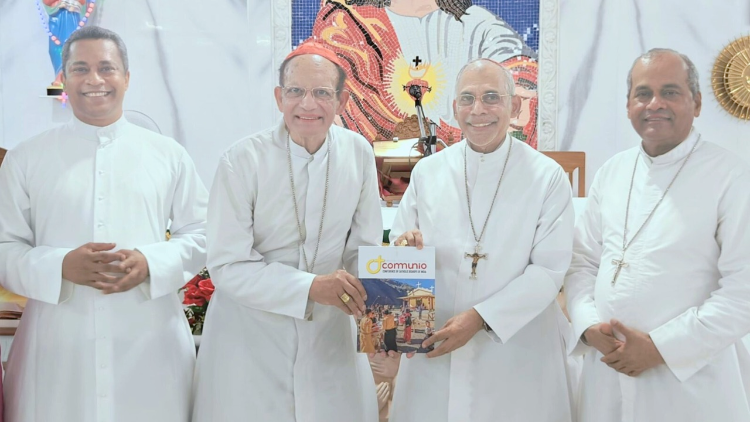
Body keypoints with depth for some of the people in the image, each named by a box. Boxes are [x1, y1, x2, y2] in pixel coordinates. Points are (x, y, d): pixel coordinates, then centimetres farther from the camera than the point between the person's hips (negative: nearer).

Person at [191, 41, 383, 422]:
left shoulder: (358, 153, -4)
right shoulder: (243, 159, -14)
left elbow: (363, 245, 3)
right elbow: (228, 266, -14)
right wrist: (311, 287, -24)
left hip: (330, 333, 3)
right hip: (250, 335, -3)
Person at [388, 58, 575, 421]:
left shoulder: (548, 177, -5)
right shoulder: (427, 172, 3)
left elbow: (549, 270, -9)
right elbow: (399, 242, 9)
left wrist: (480, 317, -18)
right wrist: (405, 248, -15)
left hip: (517, 352, -2)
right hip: (435, 349, 2)